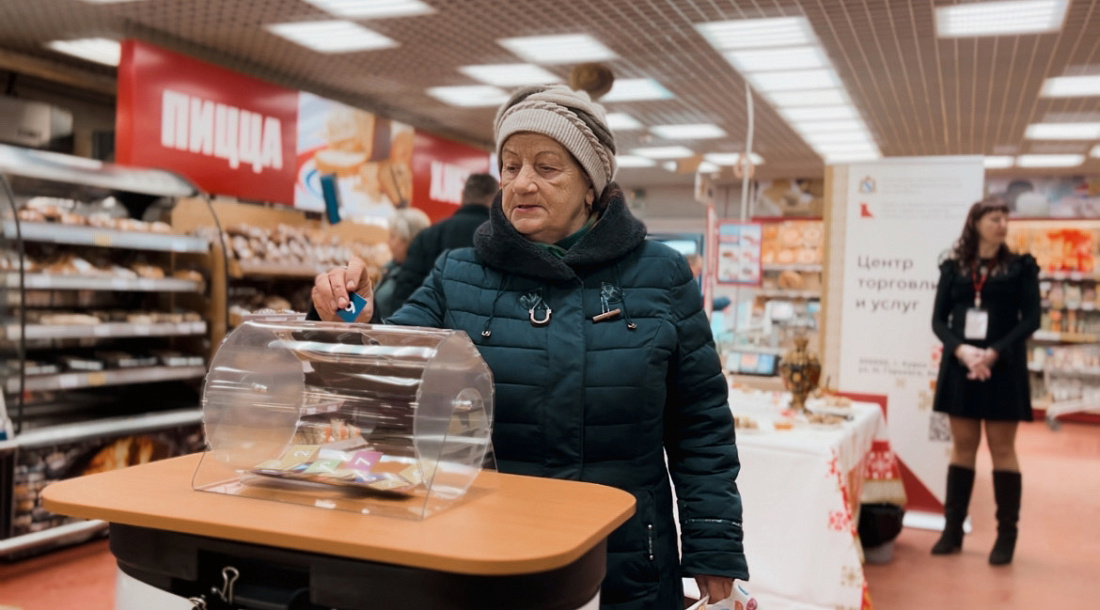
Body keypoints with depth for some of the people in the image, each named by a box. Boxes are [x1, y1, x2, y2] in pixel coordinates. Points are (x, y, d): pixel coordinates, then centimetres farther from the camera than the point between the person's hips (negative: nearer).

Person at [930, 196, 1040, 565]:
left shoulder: (1020, 267, 2)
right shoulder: (953, 267, 5)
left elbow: (1031, 319, -4)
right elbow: (939, 320, 2)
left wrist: (994, 353, -16)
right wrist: (961, 350, -16)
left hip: (1002, 368, -2)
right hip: (960, 366, 2)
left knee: (1001, 448, 2)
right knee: (963, 446, 8)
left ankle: (1006, 535, 11)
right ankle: (953, 530, 16)